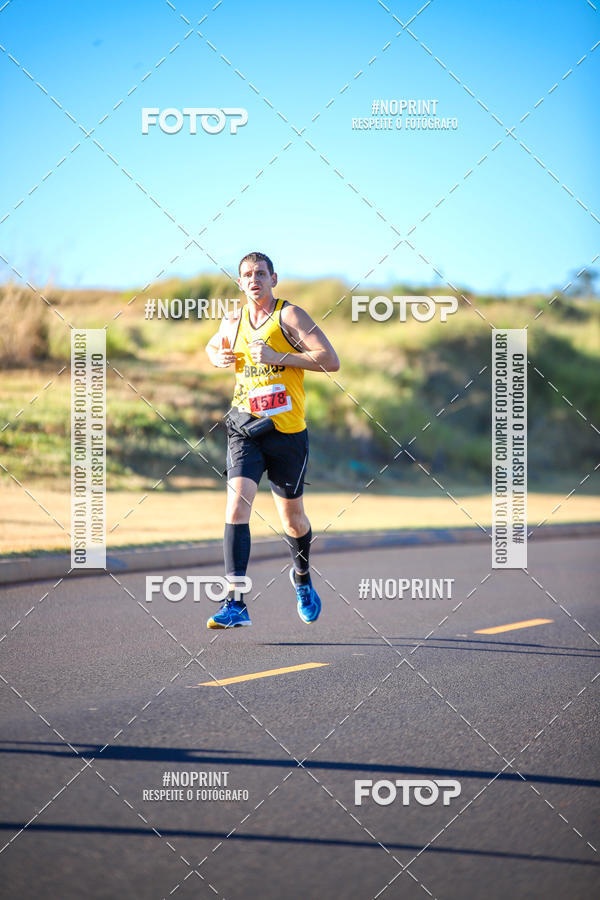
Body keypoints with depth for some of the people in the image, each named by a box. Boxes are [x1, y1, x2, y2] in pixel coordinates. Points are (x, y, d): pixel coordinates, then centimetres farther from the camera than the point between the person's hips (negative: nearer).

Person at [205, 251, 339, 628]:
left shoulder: (290, 315, -6)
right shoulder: (233, 322, 8)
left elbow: (331, 360, -14)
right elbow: (213, 346, 31)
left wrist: (277, 357, -21)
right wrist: (220, 358, 6)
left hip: (287, 430, -2)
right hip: (245, 429, 2)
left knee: (292, 517, 11)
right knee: (237, 505, -17)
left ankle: (302, 578, 44)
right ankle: (236, 603, -22)